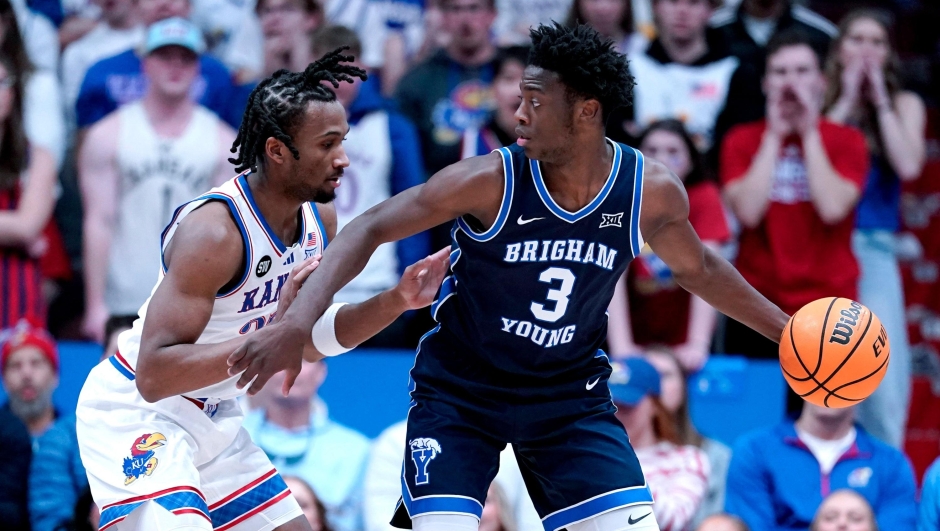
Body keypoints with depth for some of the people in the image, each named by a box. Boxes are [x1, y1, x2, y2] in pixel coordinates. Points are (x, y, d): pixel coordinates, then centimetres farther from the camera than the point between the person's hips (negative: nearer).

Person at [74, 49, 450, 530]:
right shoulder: (216, 230, -28)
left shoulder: (319, 220, -1)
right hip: (137, 410, -9)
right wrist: (274, 333, -39)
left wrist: (395, 303, 0)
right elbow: (154, 373, -33)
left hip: (212, 416, 9)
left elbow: (309, 341, 14)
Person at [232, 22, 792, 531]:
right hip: (460, 393, -3)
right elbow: (371, 230, -18)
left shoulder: (652, 190, -13)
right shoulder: (491, 181, -22)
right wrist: (299, 321, -30)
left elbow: (698, 269, 9)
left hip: (571, 397, 3)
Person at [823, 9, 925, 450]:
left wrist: (879, 100, -3)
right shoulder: (822, 101, 7)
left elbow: (909, 166, -8)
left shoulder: (904, 105, 9)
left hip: (873, 251, 0)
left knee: (881, 372, -11)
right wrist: (846, 100, -4)